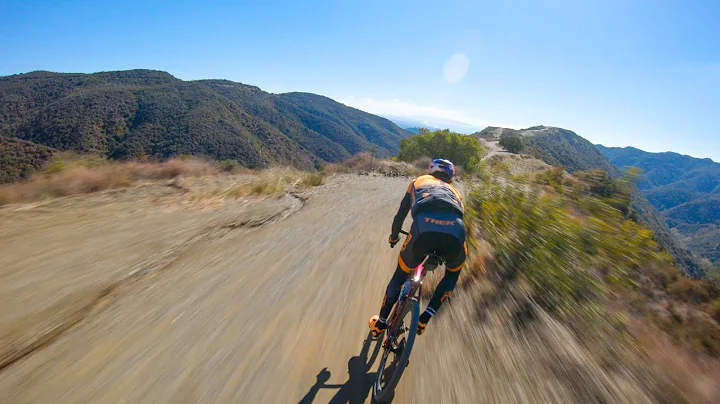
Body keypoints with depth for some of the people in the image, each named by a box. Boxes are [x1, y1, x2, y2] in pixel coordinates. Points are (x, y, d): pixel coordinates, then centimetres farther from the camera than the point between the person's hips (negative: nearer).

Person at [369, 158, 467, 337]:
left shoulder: (419, 181, 36)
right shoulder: (454, 191, 40)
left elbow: (401, 214, 37)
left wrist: (394, 236, 56)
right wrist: (442, 252, 60)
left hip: (424, 227, -1)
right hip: (455, 231, 2)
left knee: (400, 274, 25)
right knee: (453, 274, 35)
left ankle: (381, 322, 36)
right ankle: (426, 317, 24)